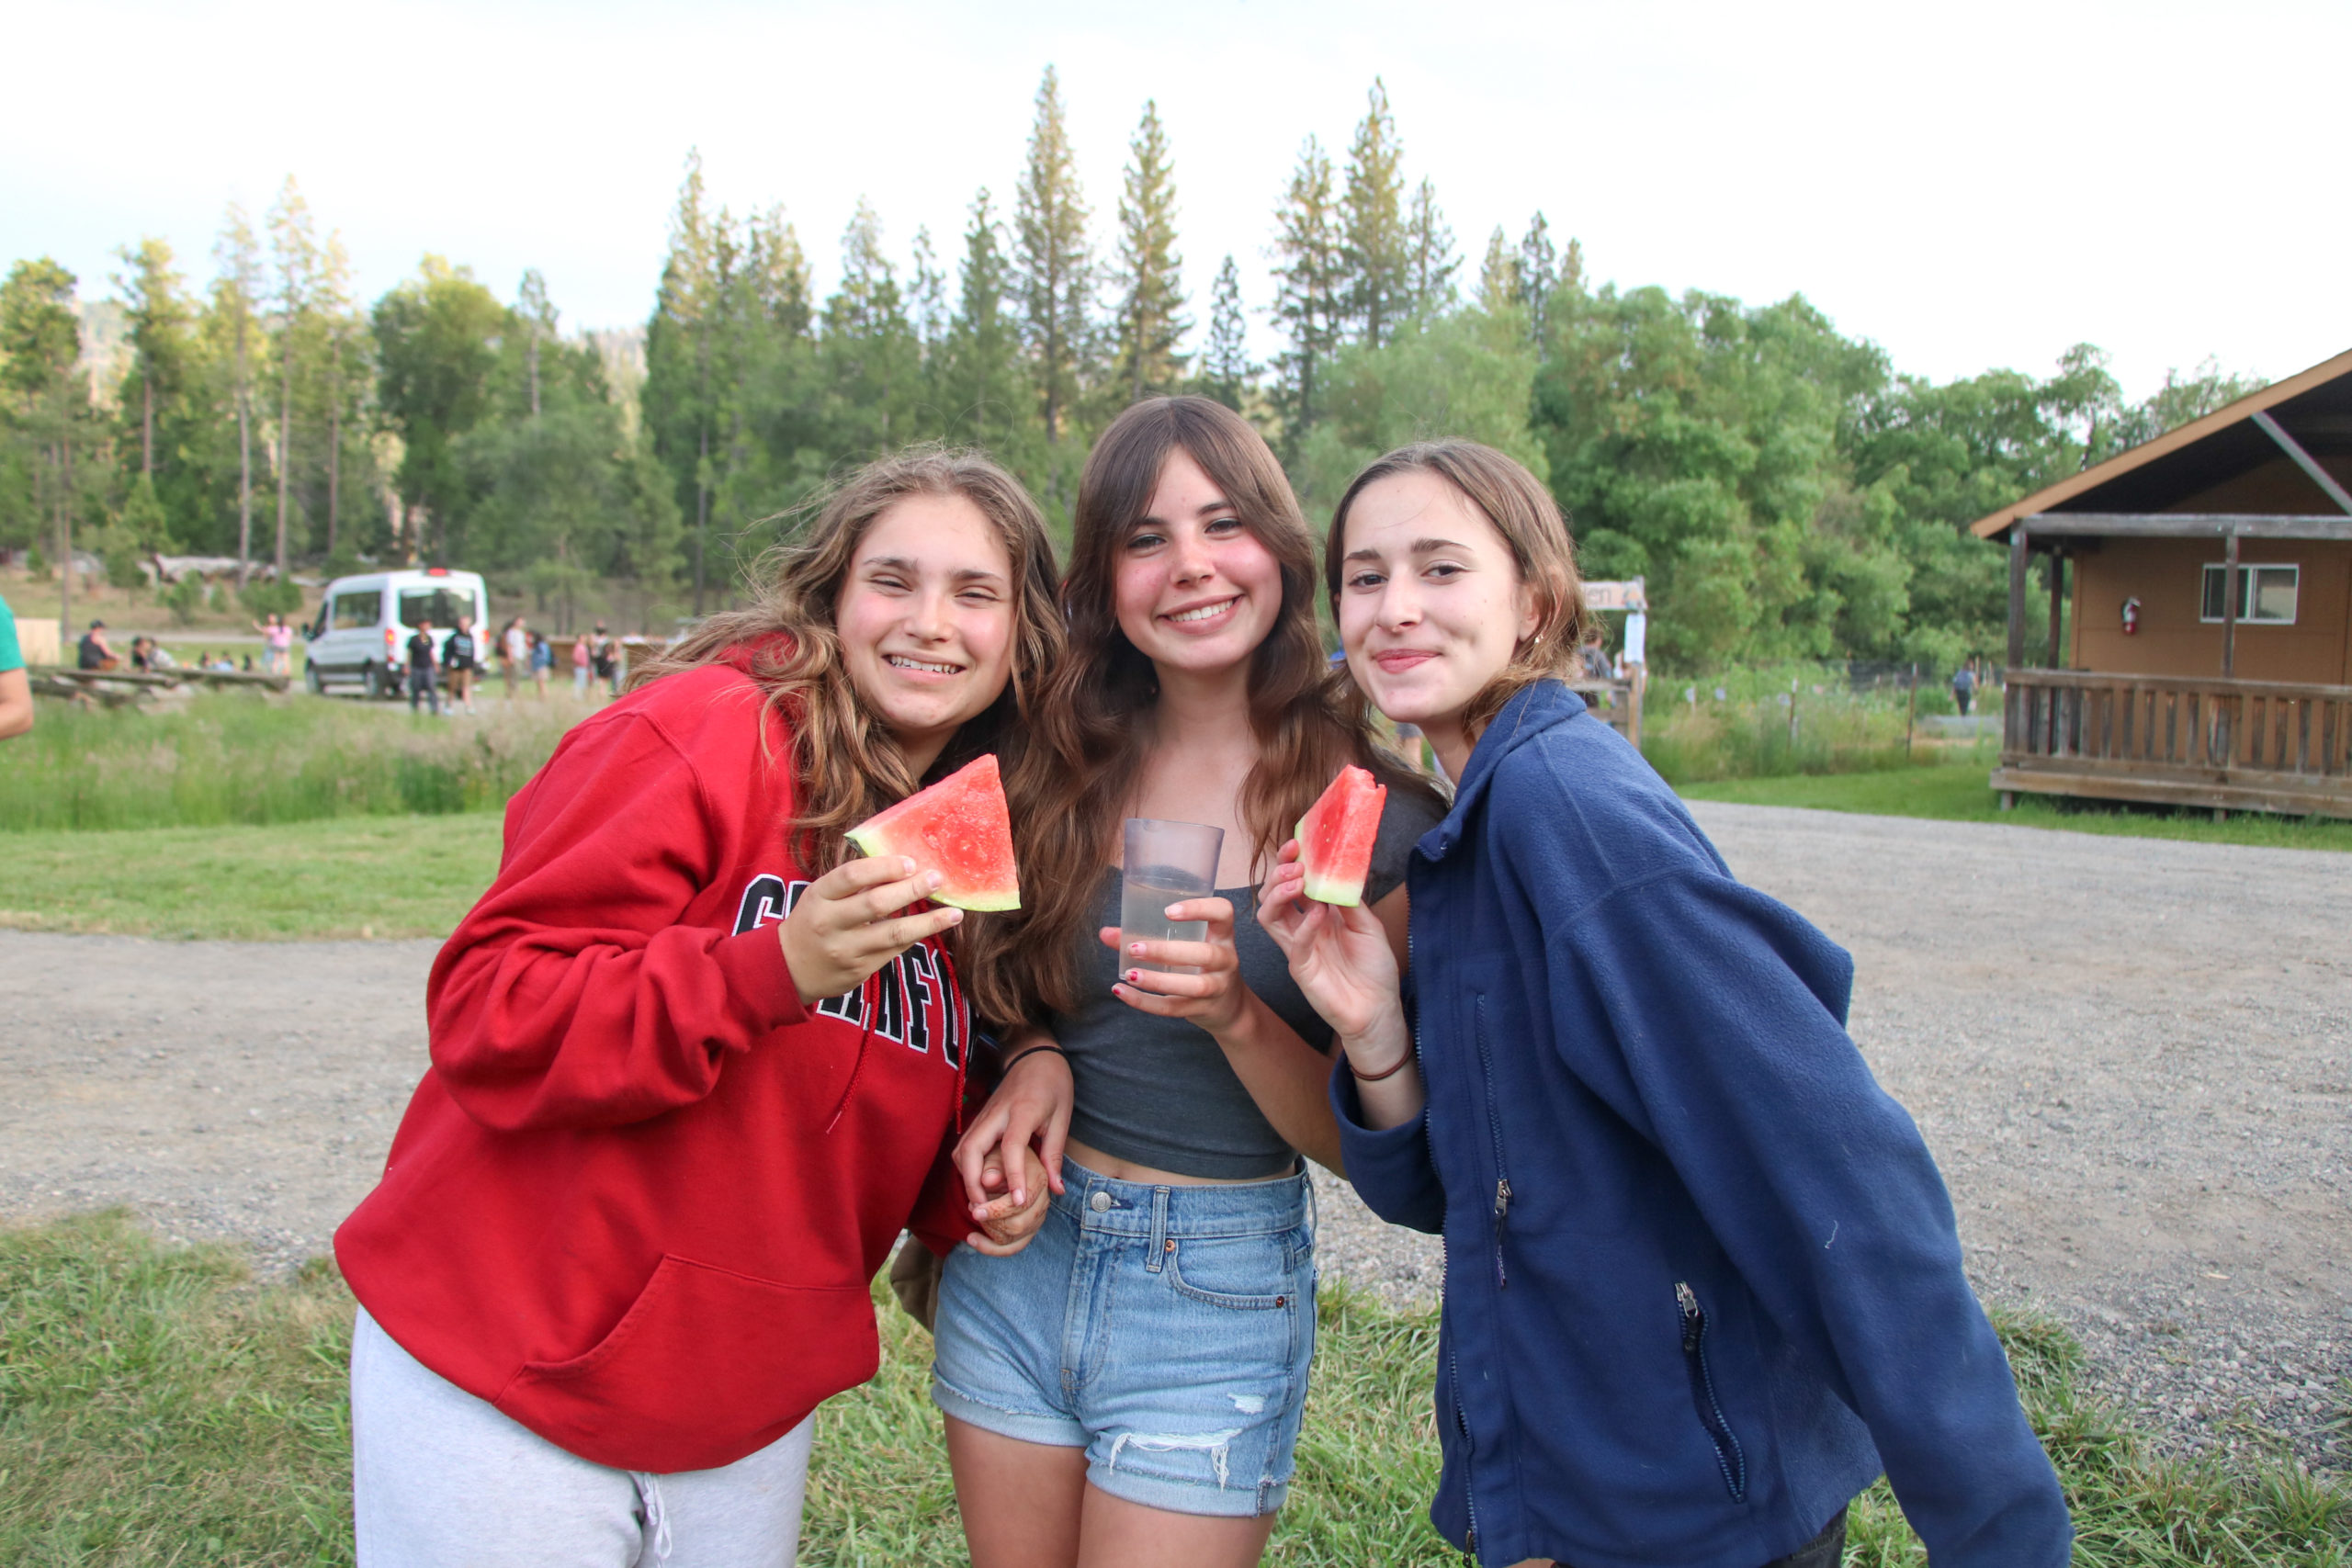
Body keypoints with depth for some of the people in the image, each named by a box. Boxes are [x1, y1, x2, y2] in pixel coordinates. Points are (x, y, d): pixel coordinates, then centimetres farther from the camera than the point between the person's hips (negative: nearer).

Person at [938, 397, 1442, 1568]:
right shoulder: (1066, 768, -1)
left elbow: (1362, 1141, -8)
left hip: (1219, 1294, -4)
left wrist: (1237, 1014, -25)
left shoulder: (1374, 815, -11)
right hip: (1016, 1254, 4)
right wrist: (1034, 1056, -9)